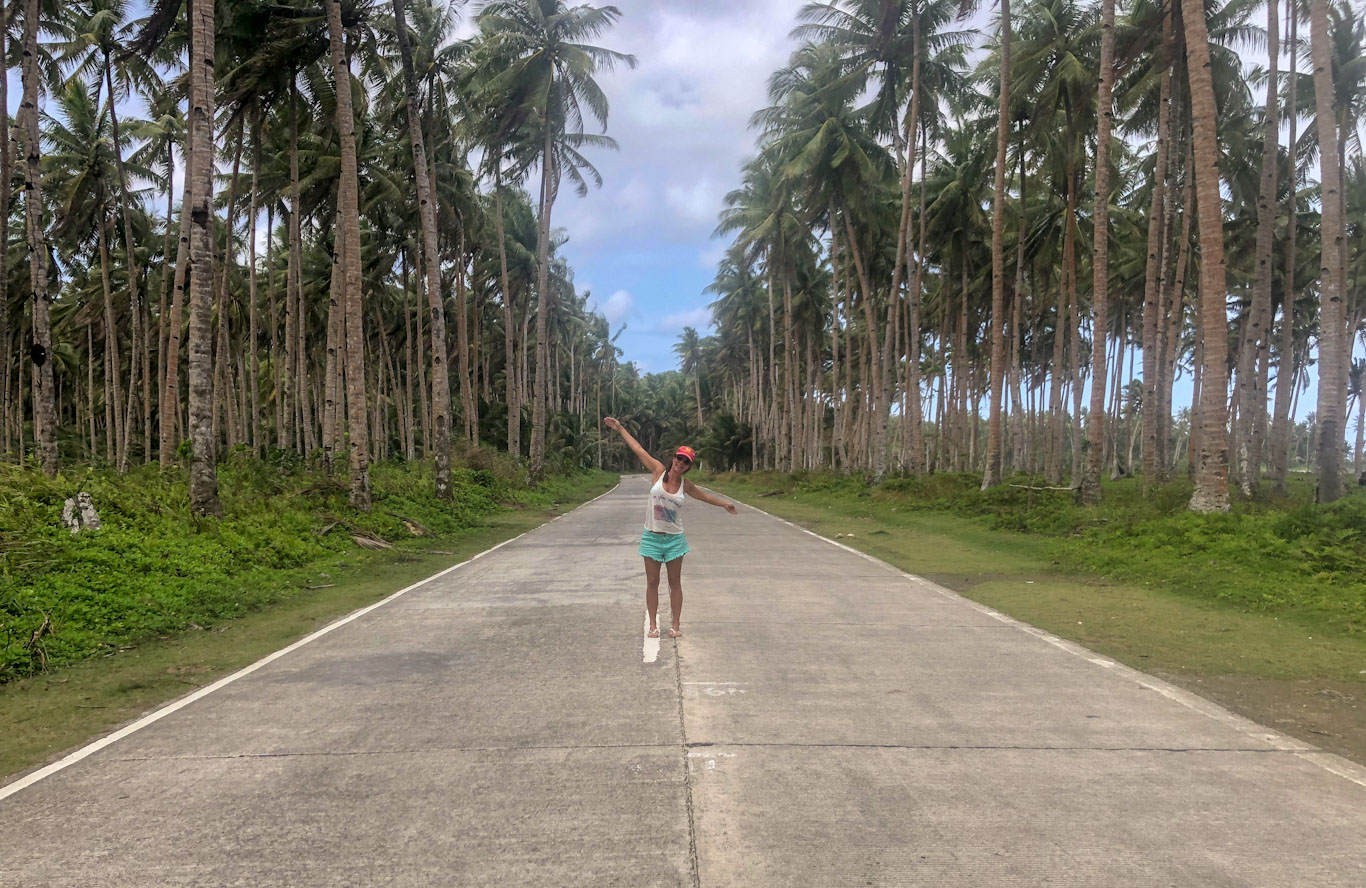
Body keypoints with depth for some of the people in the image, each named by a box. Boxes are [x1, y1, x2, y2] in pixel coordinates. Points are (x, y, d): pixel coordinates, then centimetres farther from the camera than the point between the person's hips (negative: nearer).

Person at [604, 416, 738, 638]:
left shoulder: (685, 485, 1)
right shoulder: (658, 471, -5)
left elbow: (703, 495, 21)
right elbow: (637, 449, -3)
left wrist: (724, 504, 32)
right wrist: (619, 429, 0)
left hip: (674, 538, 2)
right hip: (652, 537, -1)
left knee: (675, 583, 7)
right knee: (652, 582, 5)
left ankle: (676, 625, 16)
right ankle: (653, 625, 14)